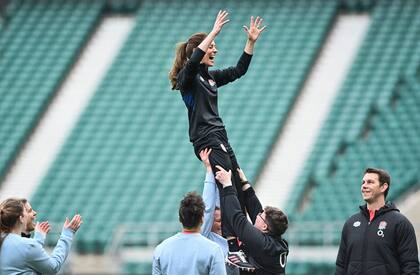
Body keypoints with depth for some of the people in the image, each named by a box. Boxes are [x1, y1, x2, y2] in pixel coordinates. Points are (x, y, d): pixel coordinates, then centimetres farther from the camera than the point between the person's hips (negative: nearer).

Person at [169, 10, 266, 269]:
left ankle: (242, 245, 11)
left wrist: (251, 42, 15)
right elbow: (194, 60, -29)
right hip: (206, 140, -10)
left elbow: (238, 71, 24)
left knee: (239, 191, 8)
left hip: (219, 139, 10)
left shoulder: (210, 76, 18)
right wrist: (215, 31, -29)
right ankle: (234, 251, -21)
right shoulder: (188, 76, -7)